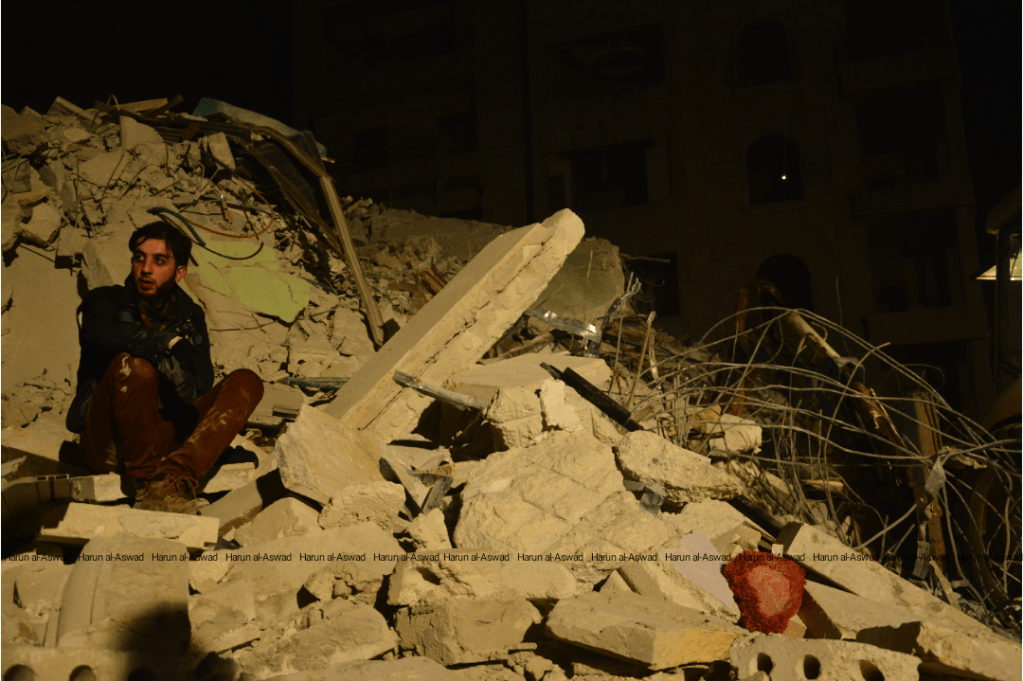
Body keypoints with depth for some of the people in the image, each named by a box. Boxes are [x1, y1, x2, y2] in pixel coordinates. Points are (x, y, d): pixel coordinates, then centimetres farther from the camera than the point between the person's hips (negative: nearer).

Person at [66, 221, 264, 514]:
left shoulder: (190, 317, 17)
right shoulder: (104, 301, 9)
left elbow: (199, 390, 4)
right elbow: (102, 334, -19)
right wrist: (170, 342, -29)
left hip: (163, 439, 4)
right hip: (109, 443, -3)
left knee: (246, 382, -16)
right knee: (132, 364, -31)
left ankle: (174, 475, -40)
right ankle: (147, 484, -29)